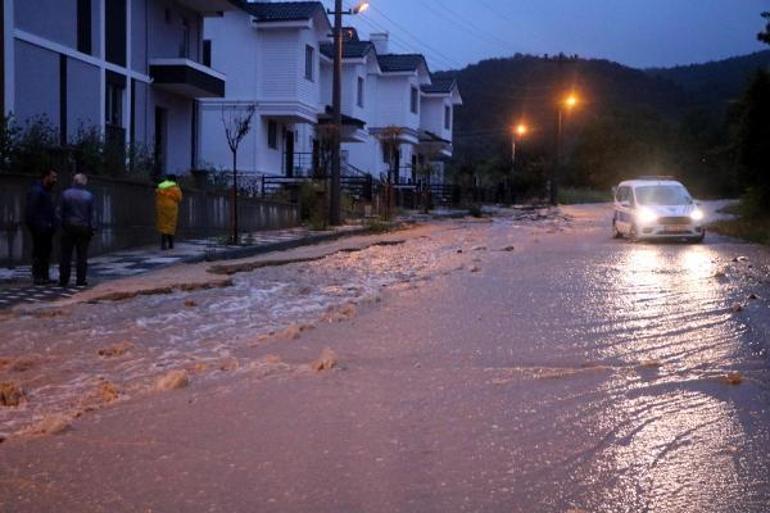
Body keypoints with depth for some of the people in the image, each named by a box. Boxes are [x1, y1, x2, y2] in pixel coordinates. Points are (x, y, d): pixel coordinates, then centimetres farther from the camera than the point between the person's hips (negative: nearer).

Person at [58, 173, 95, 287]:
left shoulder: (65, 194, -3)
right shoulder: (89, 196, -3)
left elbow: (61, 212, -3)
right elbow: (91, 215, -1)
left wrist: (62, 225, 3)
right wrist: (90, 229, 6)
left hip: (68, 227, 0)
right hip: (83, 228, 0)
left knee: (66, 255, 5)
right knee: (82, 255, 4)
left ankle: (64, 280, 5)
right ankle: (80, 280, 3)